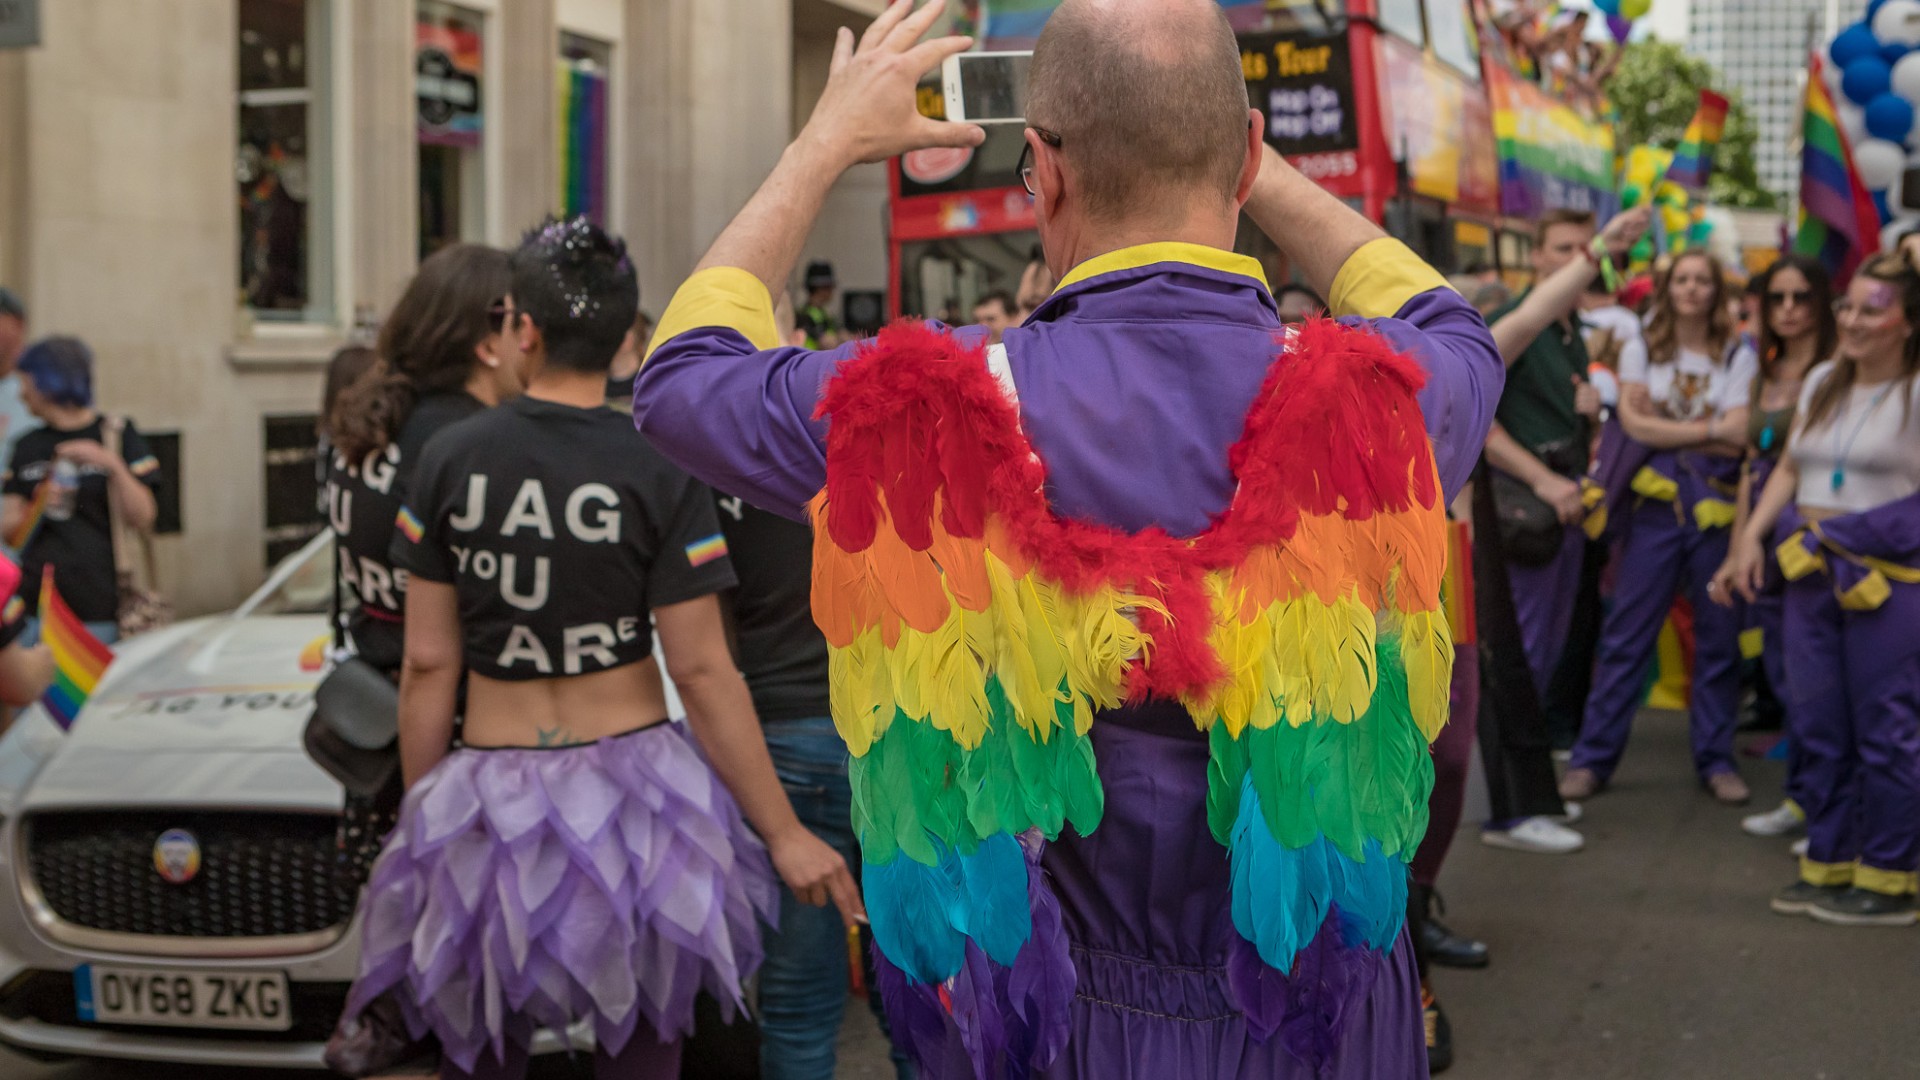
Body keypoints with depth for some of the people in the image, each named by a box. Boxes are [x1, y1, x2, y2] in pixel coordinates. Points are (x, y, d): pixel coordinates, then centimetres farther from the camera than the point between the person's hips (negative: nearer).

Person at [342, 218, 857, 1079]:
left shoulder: (451, 458, -5)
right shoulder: (660, 469, -11)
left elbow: (429, 662, -2)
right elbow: (701, 670, -12)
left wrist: (418, 813, 10)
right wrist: (785, 834, -6)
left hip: (493, 792, 1)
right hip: (631, 780, -1)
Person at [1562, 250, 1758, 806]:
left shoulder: (1737, 356, 8)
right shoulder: (1640, 351, 9)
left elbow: (1738, 436, -4)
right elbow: (1634, 425, -5)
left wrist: (1661, 423, -5)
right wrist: (1708, 430, -5)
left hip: (1716, 505, 1)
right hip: (1656, 503, -1)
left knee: (1718, 635, 5)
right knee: (1626, 634, -2)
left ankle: (1716, 759, 16)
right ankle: (1593, 757, 3)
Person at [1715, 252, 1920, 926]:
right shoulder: (1823, 381, 14)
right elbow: (1789, 469, 18)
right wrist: (1751, 539, 11)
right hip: (1812, 573, 6)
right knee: (1818, 728, 9)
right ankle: (1829, 864, 21)